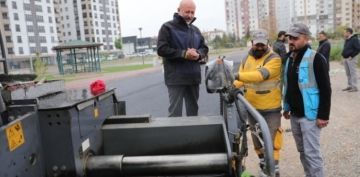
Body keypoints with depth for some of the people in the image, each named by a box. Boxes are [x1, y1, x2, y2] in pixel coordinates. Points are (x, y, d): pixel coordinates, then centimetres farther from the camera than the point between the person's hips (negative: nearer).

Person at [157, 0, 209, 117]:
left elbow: (204, 48, 16)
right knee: (175, 111, -4)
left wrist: (198, 54, -8)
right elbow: (162, 49, -13)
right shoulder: (167, 27, -3)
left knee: (193, 109, 15)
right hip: (176, 78, -6)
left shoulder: (195, 30, 16)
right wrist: (184, 54, -19)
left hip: (193, 77, 6)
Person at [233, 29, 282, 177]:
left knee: (271, 139, 1)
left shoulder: (274, 59, -14)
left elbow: (261, 75, -31)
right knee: (257, 138, 18)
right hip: (252, 107, 6)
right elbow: (241, 78, 2)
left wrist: (239, 75, -42)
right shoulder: (247, 58, 5)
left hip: (271, 108, -5)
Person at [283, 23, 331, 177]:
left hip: (309, 115, -7)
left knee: (311, 153, -2)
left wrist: (323, 115, -17)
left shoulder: (315, 59, -13)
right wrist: (287, 107, 19)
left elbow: (325, 89, -15)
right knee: (302, 151, 17)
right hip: (294, 115, 7)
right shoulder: (289, 59, 10)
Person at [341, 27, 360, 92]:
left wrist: (352, 56, -18)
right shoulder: (346, 40, 15)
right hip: (346, 58, 9)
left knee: (353, 73, -7)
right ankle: (350, 86, 19)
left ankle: (354, 87, -4)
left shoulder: (354, 39, -11)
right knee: (348, 73, 12)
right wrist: (343, 54, 12)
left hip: (351, 58, -9)